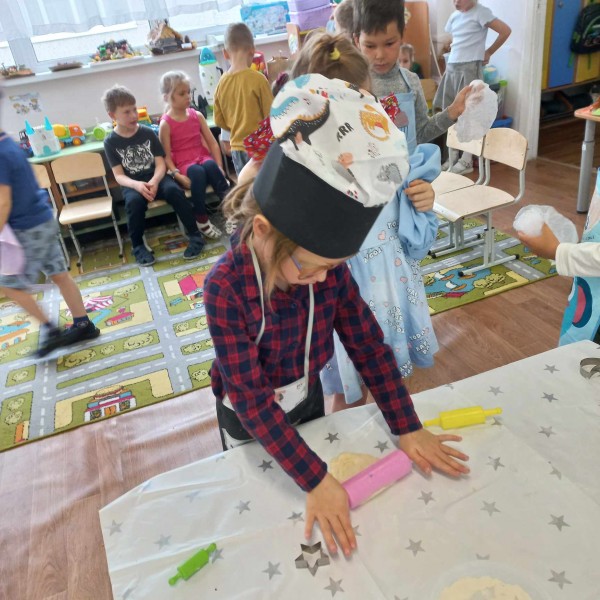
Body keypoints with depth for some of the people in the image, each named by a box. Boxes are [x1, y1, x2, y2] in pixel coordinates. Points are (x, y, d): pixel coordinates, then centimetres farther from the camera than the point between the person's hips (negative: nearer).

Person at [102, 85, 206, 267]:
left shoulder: (148, 133, 3)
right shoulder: (111, 142, -1)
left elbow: (161, 164, -2)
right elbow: (119, 175, -5)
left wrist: (154, 181, -24)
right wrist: (137, 185, -27)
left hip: (155, 177, 1)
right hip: (132, 184, -1)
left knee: (174, 190, -31)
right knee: (134, 201, -35)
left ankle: (195, 235, -18)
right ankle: (138, 246, -14)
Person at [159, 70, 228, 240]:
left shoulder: (197, 116, 7)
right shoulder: (166, 123, -4)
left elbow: (212, 143, 7)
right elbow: (166, 156, -5)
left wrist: (219, 166, -6)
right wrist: (177, 175, -20)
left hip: (203, 158, 3)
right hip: (183, 165, -3)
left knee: (210, 165, -33)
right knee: (197, 172, -36)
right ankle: (202, 220, -23)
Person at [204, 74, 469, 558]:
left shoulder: (327, 265, -22)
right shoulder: (226, 289, -35)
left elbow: (367, 342, -14)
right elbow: (250, 396, -33)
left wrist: (408, 427, -14)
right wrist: (315, 480, -34)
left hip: (308, 398, 4)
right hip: (250, 419, -3)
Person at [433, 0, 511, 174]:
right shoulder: (454, 16, 13)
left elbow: (505, 30, -10)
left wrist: (488, 52, -1)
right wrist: (454, 55, 13)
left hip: (469, 68, -7)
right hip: (451, 67, 7)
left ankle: (466, 161, 0)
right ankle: (452, 157, 14)